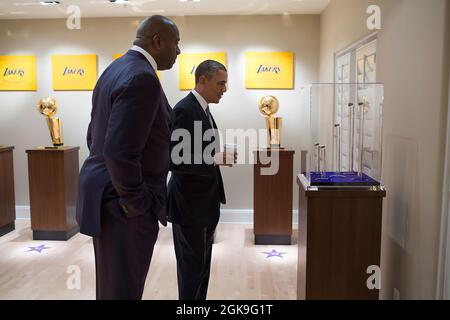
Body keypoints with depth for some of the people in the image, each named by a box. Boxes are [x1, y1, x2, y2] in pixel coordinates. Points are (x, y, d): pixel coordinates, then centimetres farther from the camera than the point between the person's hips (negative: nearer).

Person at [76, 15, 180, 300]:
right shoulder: (142, 78, -20)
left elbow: (95, 135, 16)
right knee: (123, 289, 5)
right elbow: (120, 152, -28)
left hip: (107, 193, 10)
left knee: (112, 284, 23)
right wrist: (136, 203, -15)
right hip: (124, 203, -10)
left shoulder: (116, 69, 11)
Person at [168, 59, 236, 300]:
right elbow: (174, 160, -25)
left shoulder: (202, 109, 11)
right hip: (190, 204, -9)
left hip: (203, 202, 9)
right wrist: (216, 159, -27)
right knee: (192, 265, 3)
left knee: (201, 264, 18)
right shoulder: (185, 110, -18)